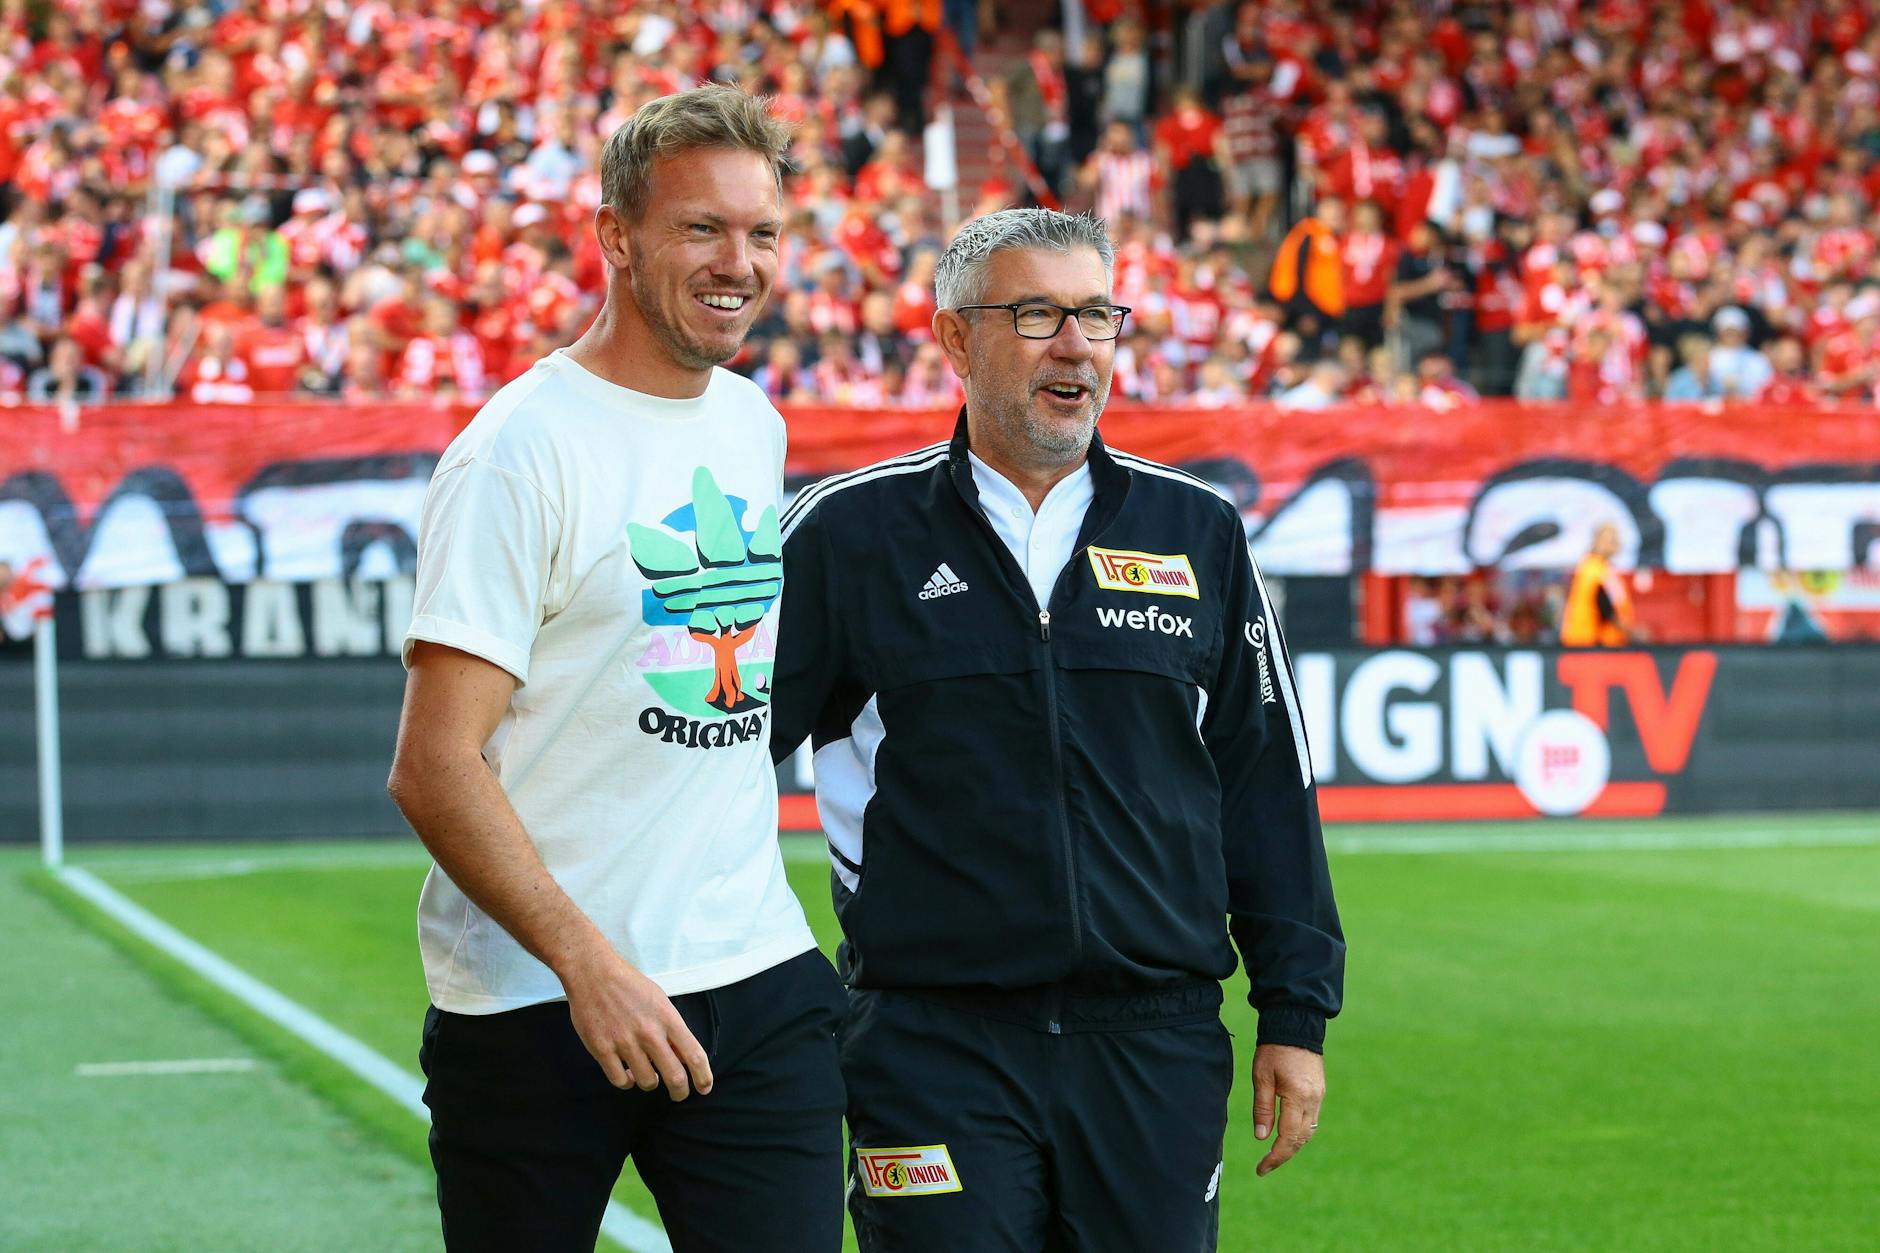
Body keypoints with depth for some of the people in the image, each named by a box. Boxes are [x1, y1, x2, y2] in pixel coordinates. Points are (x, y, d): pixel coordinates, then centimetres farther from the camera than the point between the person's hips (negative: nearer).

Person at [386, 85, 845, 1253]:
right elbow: (435, 770, -15)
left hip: (754, 987, 6)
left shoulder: (758, 425, 11)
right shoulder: (524, 448, -11)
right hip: (534, 1010, -5)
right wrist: (585, 960, -22)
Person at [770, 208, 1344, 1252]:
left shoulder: (1198, 533, 9)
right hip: (934, 1045, -2)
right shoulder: (849, 532, 1)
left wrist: (1295, 1014, 9)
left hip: (1159, 1047, 2)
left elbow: (1267, 784, 11)